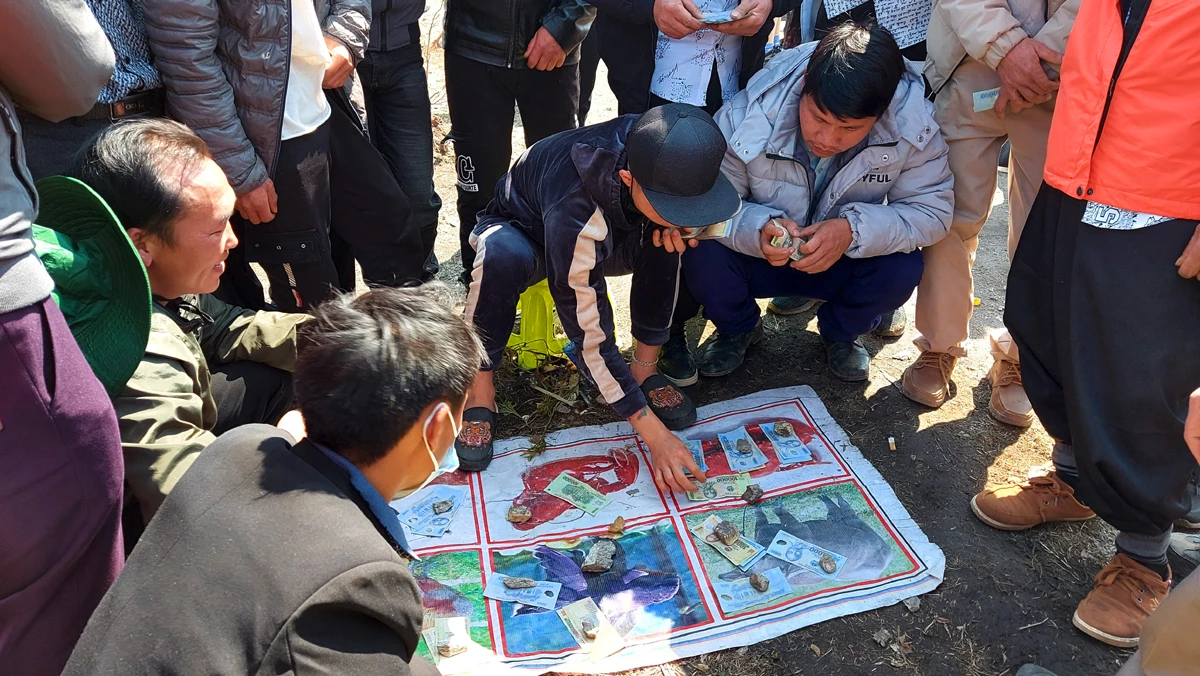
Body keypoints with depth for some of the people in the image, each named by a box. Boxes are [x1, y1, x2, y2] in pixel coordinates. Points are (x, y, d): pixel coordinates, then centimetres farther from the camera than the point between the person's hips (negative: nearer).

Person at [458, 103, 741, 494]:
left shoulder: (661, 155, -28)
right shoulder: (576, 211, -43)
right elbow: (590, 337, -36)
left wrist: (676, 226, -27)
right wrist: (653, 434, -36)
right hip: (522, 231, -4)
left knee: (667, 237, -26)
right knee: (502, 257, -40)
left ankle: (645, 368, -11)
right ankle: (480, 387, -18)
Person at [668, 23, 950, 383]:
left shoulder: (913, 126, -23)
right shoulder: (749, 114, -28)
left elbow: (932, 211, -19)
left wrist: (855, 229, -38)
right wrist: (756, 229, -44)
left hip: (846, 261, 1)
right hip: (757, 258, -1)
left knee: (902, 269, -29)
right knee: (703, 252, -31)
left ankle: (840, 332, 8)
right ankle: (737, 328, 6)